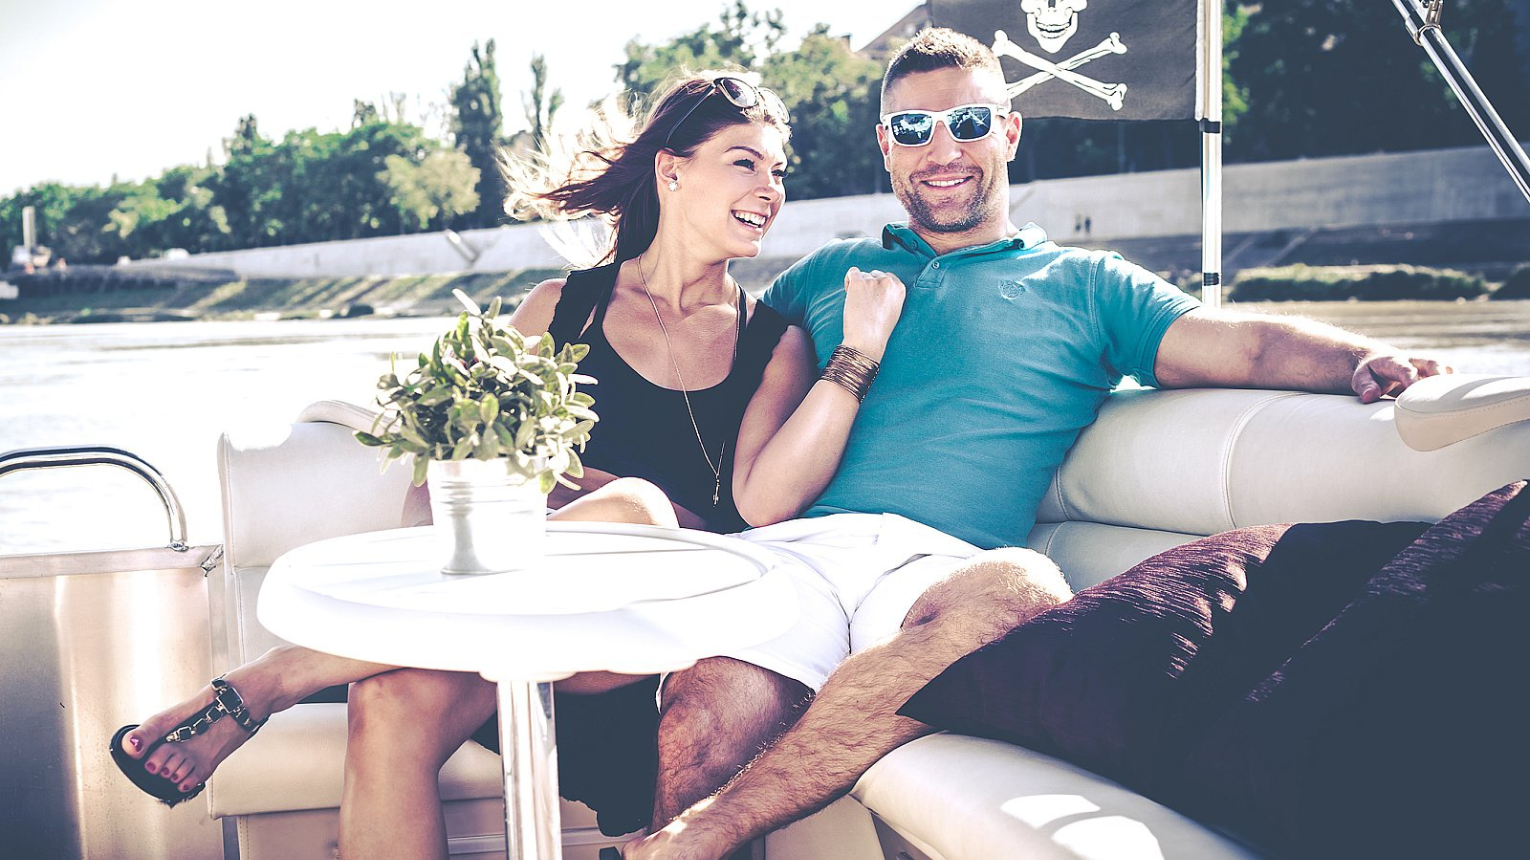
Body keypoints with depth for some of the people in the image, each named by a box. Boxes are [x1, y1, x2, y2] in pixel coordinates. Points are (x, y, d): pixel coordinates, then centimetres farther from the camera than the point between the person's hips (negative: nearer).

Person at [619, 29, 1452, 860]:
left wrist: (1367, 360, -13)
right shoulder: (826, 274, 28)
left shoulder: (1085, 286, 21)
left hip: (942, 562, 0)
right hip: (800, 542, 1)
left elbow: (1244, 345, 8)